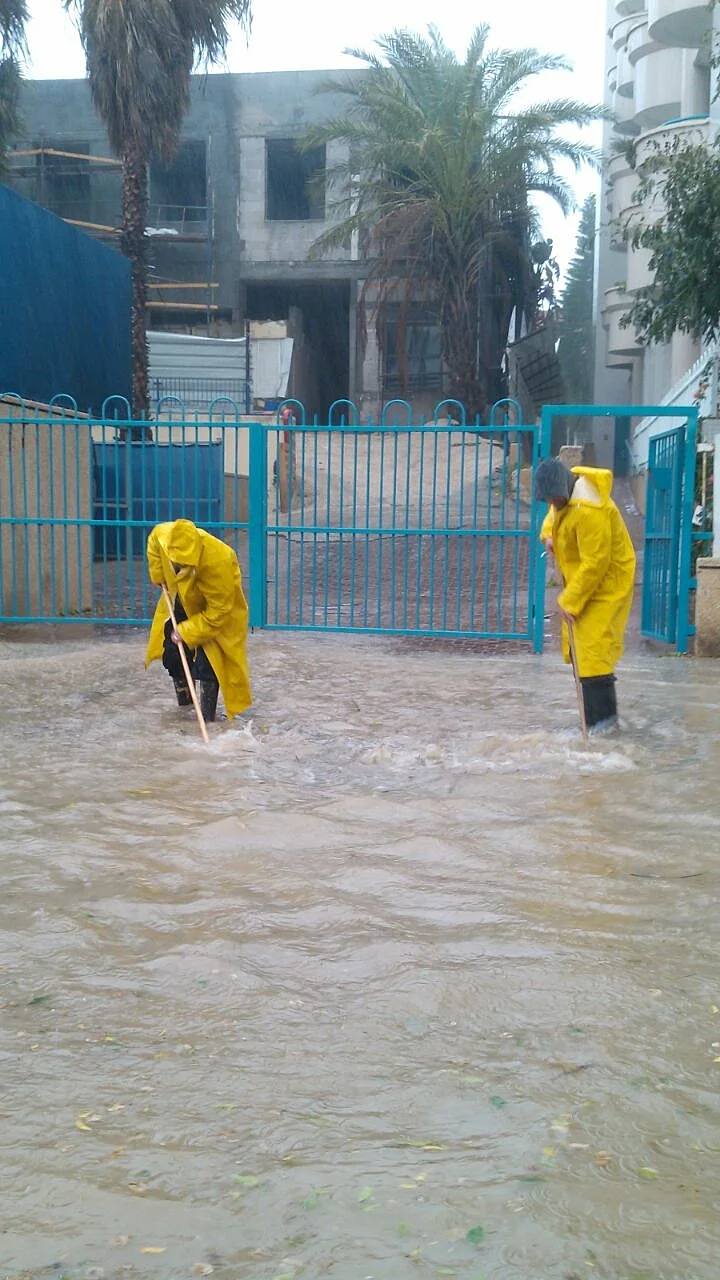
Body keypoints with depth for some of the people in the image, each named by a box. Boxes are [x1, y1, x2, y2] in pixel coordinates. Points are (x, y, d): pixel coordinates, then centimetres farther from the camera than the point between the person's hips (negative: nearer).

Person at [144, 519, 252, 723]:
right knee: (172, 653, 12)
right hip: (182, 601, 6)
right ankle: (184, 702, 33)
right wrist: (159, 575, -6)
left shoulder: (217, 561, -42)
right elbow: (153, 542, 0)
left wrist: (186, 632, -29)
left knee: (207, 664, -11)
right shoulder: (163, 535, -30)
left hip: (217, 608, -6)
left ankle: (207, 720, 0)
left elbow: (218, 612, -32)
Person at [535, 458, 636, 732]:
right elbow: (554, 513, 24)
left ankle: (602, 716, -10)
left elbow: (595, 564, -29)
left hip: (607, 582, -10)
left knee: (592, 649, -16)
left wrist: (570, 601, -26)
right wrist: (548, 534, 1)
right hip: (582, 580, 10)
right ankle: (594, 712, 19)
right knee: (575, 646, 11)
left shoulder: (590, 511, -30)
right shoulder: (565, 495, 0)